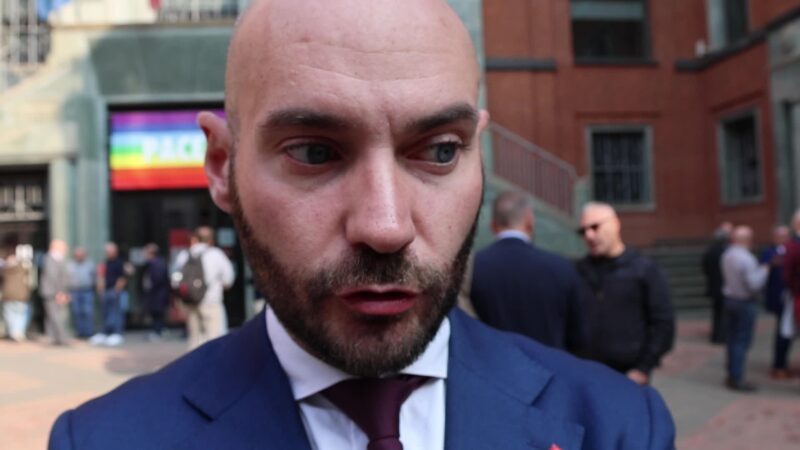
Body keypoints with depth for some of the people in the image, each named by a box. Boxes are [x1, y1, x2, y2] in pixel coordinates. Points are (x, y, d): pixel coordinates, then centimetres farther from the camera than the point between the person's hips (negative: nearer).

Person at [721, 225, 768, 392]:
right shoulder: (746, 259, -21)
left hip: (729, 300, 8)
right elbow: (753, 284, -21)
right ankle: (736, 378, 2)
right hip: (744, 302, -8)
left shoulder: (726, 255, 3)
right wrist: (764, 271, -6)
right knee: (742, 340, -1)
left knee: (733, 339, 14)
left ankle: (732, 375, 21)